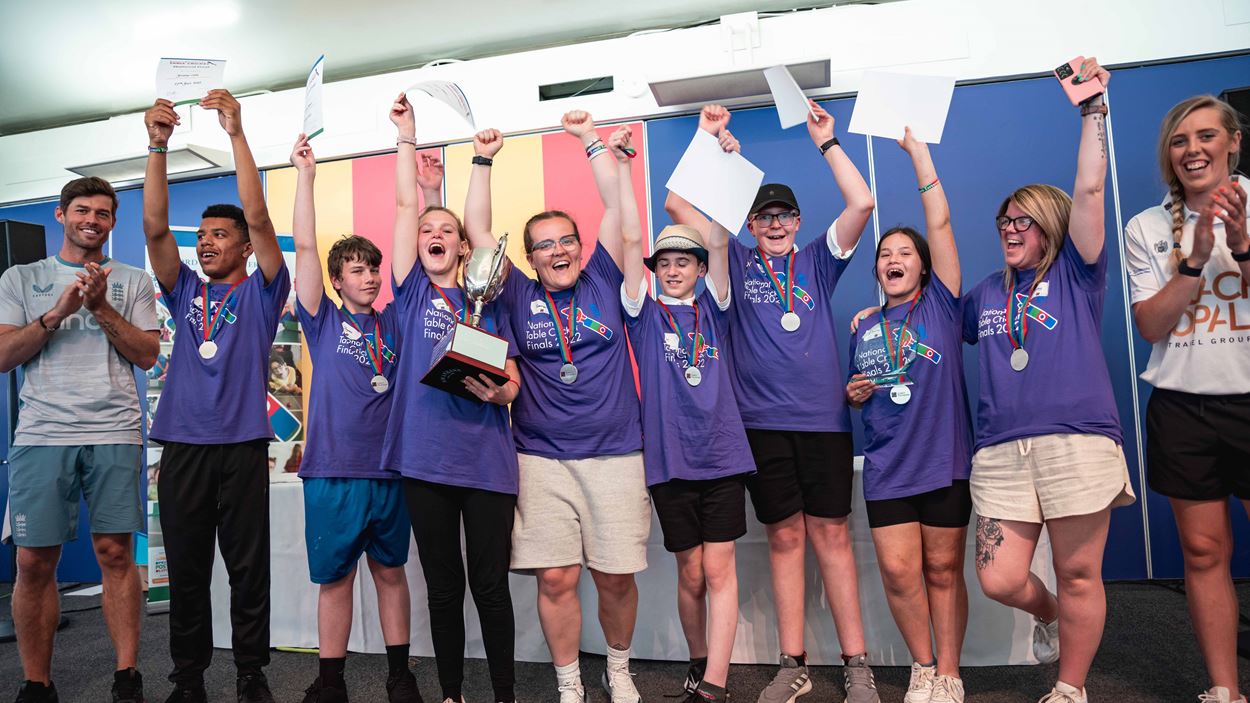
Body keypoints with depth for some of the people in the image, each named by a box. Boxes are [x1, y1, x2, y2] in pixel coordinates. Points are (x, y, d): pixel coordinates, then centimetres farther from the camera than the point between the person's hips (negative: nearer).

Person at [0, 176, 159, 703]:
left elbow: (147, 355, 3)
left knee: (115, 552, -1)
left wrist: (100, 306, -7)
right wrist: (59, 311, -8)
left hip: (115, 435, 0)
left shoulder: (132, 282, 13)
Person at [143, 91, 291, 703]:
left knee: (249, 568, 3)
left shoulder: (261, 292, 5)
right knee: (186, 571, 8)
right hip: (182, 444, 3)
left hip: (242, 445, -3)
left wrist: (237, 133, -12)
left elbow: (258, 216, -7)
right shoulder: (185, 292, 15)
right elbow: (155, 228, 3)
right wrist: (157, 146, -7)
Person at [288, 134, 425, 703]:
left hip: (389, 469, 2)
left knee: (390, 571, 13)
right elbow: (304, 246, -3)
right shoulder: (323, 321, 4)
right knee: (335, 578, 7)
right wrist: (305, 173, -5)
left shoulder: (393, 322, 8)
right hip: (332, 471, -2)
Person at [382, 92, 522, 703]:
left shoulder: (487, 301, 10)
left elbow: (512, 382, 8)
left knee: (490, 585, 3)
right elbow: (405, 206, 3)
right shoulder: (412, 292, 8)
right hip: (427, 457, 0)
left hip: (487, 458, 0)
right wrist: (407, 136, 3)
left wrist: (498, 391, -13)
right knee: (443, 587, 10)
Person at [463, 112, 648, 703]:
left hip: (615, 455, 0)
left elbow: (618, 206, 4)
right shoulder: (520, 297, 7)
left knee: (616, 575, 6)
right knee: (556, 577, 0)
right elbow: (477, 231, 6)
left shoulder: (603, 283, 7)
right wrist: (483, 159, 7)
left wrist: (590, 139, 6)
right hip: (542, 459, 0)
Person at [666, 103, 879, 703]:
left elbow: (862, 203, -2)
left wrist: (825, 141, -1)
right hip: (762, 421, 0)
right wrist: (707, 139, 2)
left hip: (824, 417, 0)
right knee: (784, 537, 6)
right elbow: (676, 204, 4)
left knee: (831, 534, 3)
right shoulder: (736, 262, 9)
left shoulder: (817, 261, 10)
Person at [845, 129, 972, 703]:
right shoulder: (863, 328, 12)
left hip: (944, 460, -3)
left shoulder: (942, 305, 1)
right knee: (898, 570, -2)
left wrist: (916, 148, -7)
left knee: (943, 570, 5)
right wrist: (853, 395, 0)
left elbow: (940, 223, -8)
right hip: (887, 466, 3)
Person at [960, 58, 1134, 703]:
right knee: (999, 580, -2)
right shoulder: (986, 293, 20)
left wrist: (1092, 109, -6)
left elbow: (1088, 192, -4)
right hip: (1000, 450, 4)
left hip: (1076, 441, -3)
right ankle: (1048, 614, 32)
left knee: (1078, 575, 3)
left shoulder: (1075, 275, 7)